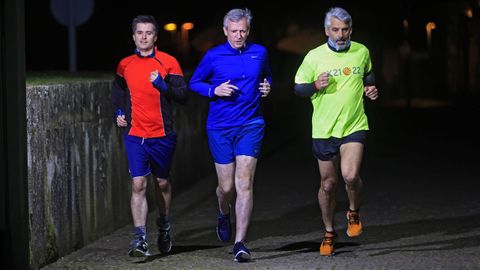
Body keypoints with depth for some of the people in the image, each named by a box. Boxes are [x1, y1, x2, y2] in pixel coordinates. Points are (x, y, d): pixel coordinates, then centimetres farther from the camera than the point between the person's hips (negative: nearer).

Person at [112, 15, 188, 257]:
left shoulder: (168, 62, -2)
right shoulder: (124, 65, 6)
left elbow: (182, 95, -7)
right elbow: (118, 90, 25)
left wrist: (163, 85, -23)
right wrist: (119, 112, 10)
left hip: (162, 134, -1)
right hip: (134, 134, 1)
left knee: (162, 183, 14)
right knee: (138, 185, -11)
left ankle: (164, 226, 38)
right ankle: (140, 239, -13)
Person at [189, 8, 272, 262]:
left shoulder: (259, 53, 5)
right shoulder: (213, 56, -1)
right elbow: (194, 83, 9)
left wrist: (267, 87, 2)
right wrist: (214, 91, -10)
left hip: (251, 126, 0)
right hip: (220, 127, 0)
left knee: (244, 183, -11)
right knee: (227, 186, 4)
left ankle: (240, 243, -10)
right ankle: (224, 214, 41)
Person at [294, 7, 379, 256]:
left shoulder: (362, 52, 2)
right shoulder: (314, 57, -6)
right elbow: (298, 88, 2)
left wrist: (370, 88, 2)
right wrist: (315, 86, -18)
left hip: (354, 126, 0)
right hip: (324, 130, 0)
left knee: (350, 175, -22)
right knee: (328, 184, 9)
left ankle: (354, 213, 10)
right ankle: (329, 232, 29)